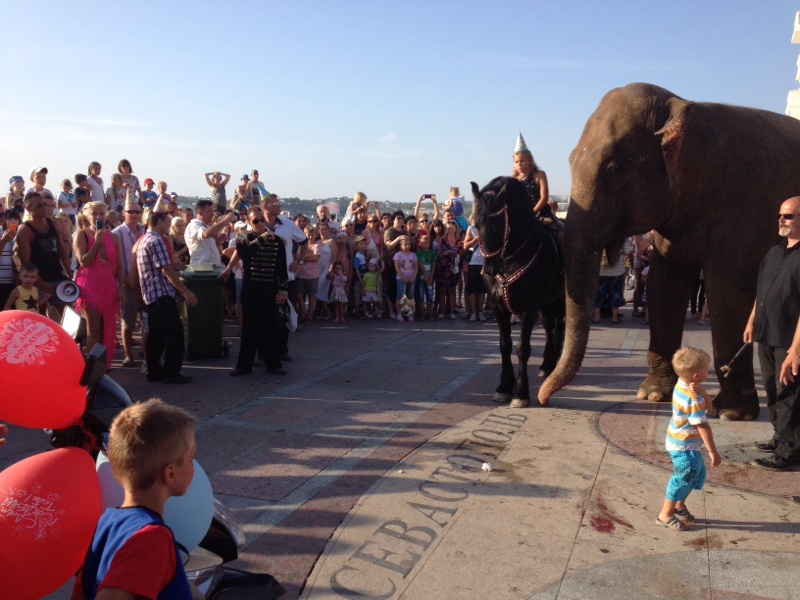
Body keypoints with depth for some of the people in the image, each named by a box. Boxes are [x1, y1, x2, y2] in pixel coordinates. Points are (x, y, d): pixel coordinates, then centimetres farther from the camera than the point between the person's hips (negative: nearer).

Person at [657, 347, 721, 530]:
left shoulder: (682, 385, -1)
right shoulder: (693, 399, -28)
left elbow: (708, 405, 0)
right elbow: (702, 426, -26)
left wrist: (700, 390, -21)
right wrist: (713, 452, -21)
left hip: (680, 442, 10)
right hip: (685, 448, -10)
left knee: (698, 473, 23)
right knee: (683, 479, 2)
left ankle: (679, 505, 38)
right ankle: (666, 515, 15)